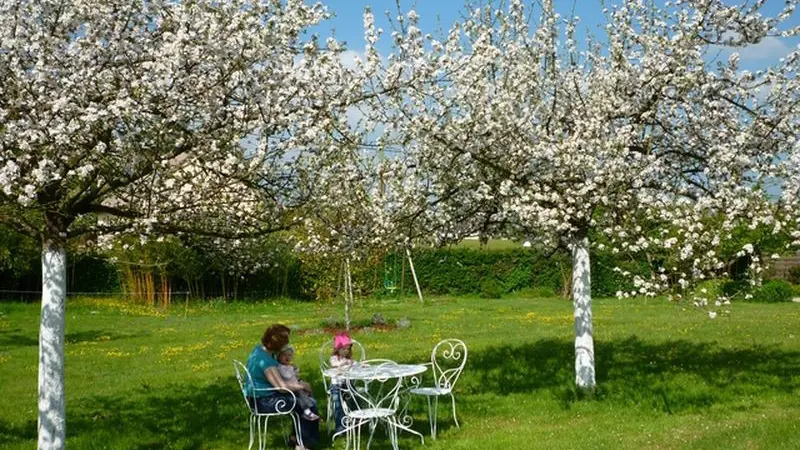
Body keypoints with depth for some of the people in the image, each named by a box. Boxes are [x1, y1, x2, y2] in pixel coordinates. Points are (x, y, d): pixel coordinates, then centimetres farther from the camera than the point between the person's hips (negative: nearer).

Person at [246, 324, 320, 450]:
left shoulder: (260, 349, 3)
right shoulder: (265, 359, -28)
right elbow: (282, 386, -30)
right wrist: (302, 386, -14)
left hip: (257, 396, 10)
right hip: (263, 402, -10)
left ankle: (297, 437, 21)